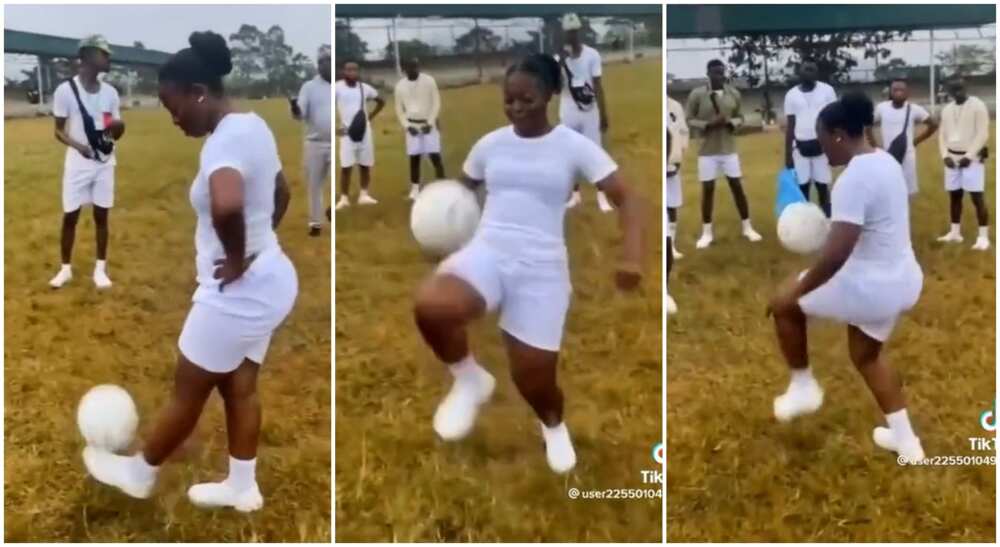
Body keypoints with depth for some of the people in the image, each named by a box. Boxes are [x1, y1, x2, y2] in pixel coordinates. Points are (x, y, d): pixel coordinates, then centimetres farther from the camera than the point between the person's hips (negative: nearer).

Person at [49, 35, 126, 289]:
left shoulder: (110, 92, 2)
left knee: (101, 216, 8)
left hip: (105, 162, 3)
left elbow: (115, 134, 6)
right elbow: (58, 130, -5)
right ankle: (66, 268, 18)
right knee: (70, 217, 4)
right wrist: (77, 144, -25)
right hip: (78, 162, -3)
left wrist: (117, 127, -18)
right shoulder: (65, 90, -10)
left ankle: (100, 268, 19)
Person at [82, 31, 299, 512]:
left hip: (238, 292, -9)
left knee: (187, 392, 11)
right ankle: (242, 487, 31)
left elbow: (226, 205, -45)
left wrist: (237, 260, -29)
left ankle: (139, 473, 30)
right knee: (240, 387, 19)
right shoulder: (252, 125, 7)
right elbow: (281, 193, 23)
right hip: (268, 283, 9)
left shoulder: (225, 141, -24)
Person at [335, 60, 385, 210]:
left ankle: (364, 195, 18)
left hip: (364, 130, 3)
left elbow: (381, 102, 18)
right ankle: (344, 198, 2)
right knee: (346, 167, -5)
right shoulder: (337, 87, -7)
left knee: (365, 165, 7)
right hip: (347, 131, -3)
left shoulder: (365, 88, 4)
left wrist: (370, 117, 8)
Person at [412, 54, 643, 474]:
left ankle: (554, 427, 42)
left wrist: (632, 256, -24)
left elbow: (626, 198, -6)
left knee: (533, 380, 3)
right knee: (430, 306, -32)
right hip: (487, 252, 2)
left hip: (542, 266, -2)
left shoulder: (574, 146, -3)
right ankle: (470, 379, -2)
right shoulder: (490, 144, 8)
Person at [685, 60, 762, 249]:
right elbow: (688, 120, -4)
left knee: (737, 186, 6)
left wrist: (730, 122, -13)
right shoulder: (697, 94, -7)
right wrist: (708, 124, -19)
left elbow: (740, 118, 10)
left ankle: (747, 227, 17)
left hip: (729, 148, 2)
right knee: (708, 189, 2)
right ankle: (707, 232, 13)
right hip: (707, 150, -2)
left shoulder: (734, 93, 2)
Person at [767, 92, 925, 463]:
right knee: (866, 355, 29)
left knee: (784, 304, 10)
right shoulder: (885, 161, 6)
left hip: (871, 287, -9)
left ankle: (803, 387, 23)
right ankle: (905, 439, 35)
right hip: (901, 282, 9)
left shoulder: (853, 179, -25)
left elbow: (836, 255, -30)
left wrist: (796, 290, -19)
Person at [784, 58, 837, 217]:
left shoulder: (827, 90, -1)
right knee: (801, 187, 4)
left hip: (822, 146, -1)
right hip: (800, 148, 1)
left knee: (823, 186, 4)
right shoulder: (791, 95, 3)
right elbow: (790, 125, 7)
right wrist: (787, 154, 5)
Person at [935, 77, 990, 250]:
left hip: (972, 158, -6)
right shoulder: (947, 109, 10)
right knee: (954, 196, 10)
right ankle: (955, 232, 20)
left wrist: (969, 156, -16)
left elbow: (983, 134, -12)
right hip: (952, 158, 6)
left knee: (977, 197, -9)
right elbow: (942, 134, 13)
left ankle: (983, 236, -7)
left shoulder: (978, 106, -9)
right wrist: (945, 155, -1)